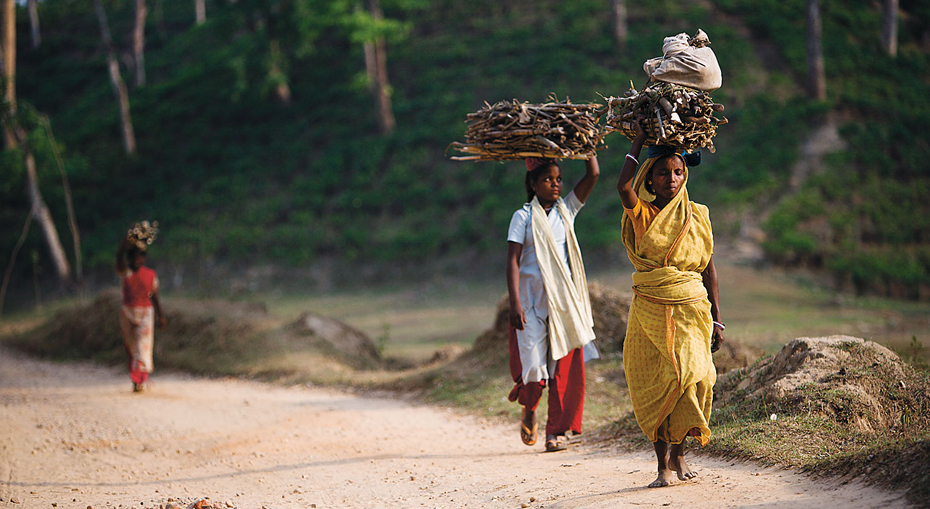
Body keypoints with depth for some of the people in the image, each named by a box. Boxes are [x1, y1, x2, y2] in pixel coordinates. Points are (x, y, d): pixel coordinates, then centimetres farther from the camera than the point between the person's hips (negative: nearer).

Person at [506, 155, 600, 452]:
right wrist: (514, 302, -16)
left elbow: (593, 174, 2)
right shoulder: (523, 217, -1)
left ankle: (556, 431, 9)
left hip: (565, 299, 3)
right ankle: (529, 411, 23)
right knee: (533, 363, -9)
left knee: (566, 365, -1)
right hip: (533, 299, -3)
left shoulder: (566, 210, 9)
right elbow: (512, 260, -6)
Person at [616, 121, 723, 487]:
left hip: (690, 309, 1)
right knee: (653, 387, -4)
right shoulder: (642, 214, 2)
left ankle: (679, 453, 7)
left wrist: (716, 318, 7)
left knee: (690, 378, -12)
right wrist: (638, 142, -9)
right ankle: (663, 465, 5)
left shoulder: (697, 215, 8)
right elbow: (623, 186, -20)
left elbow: (709, 268, 11)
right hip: (649, 312, -1)